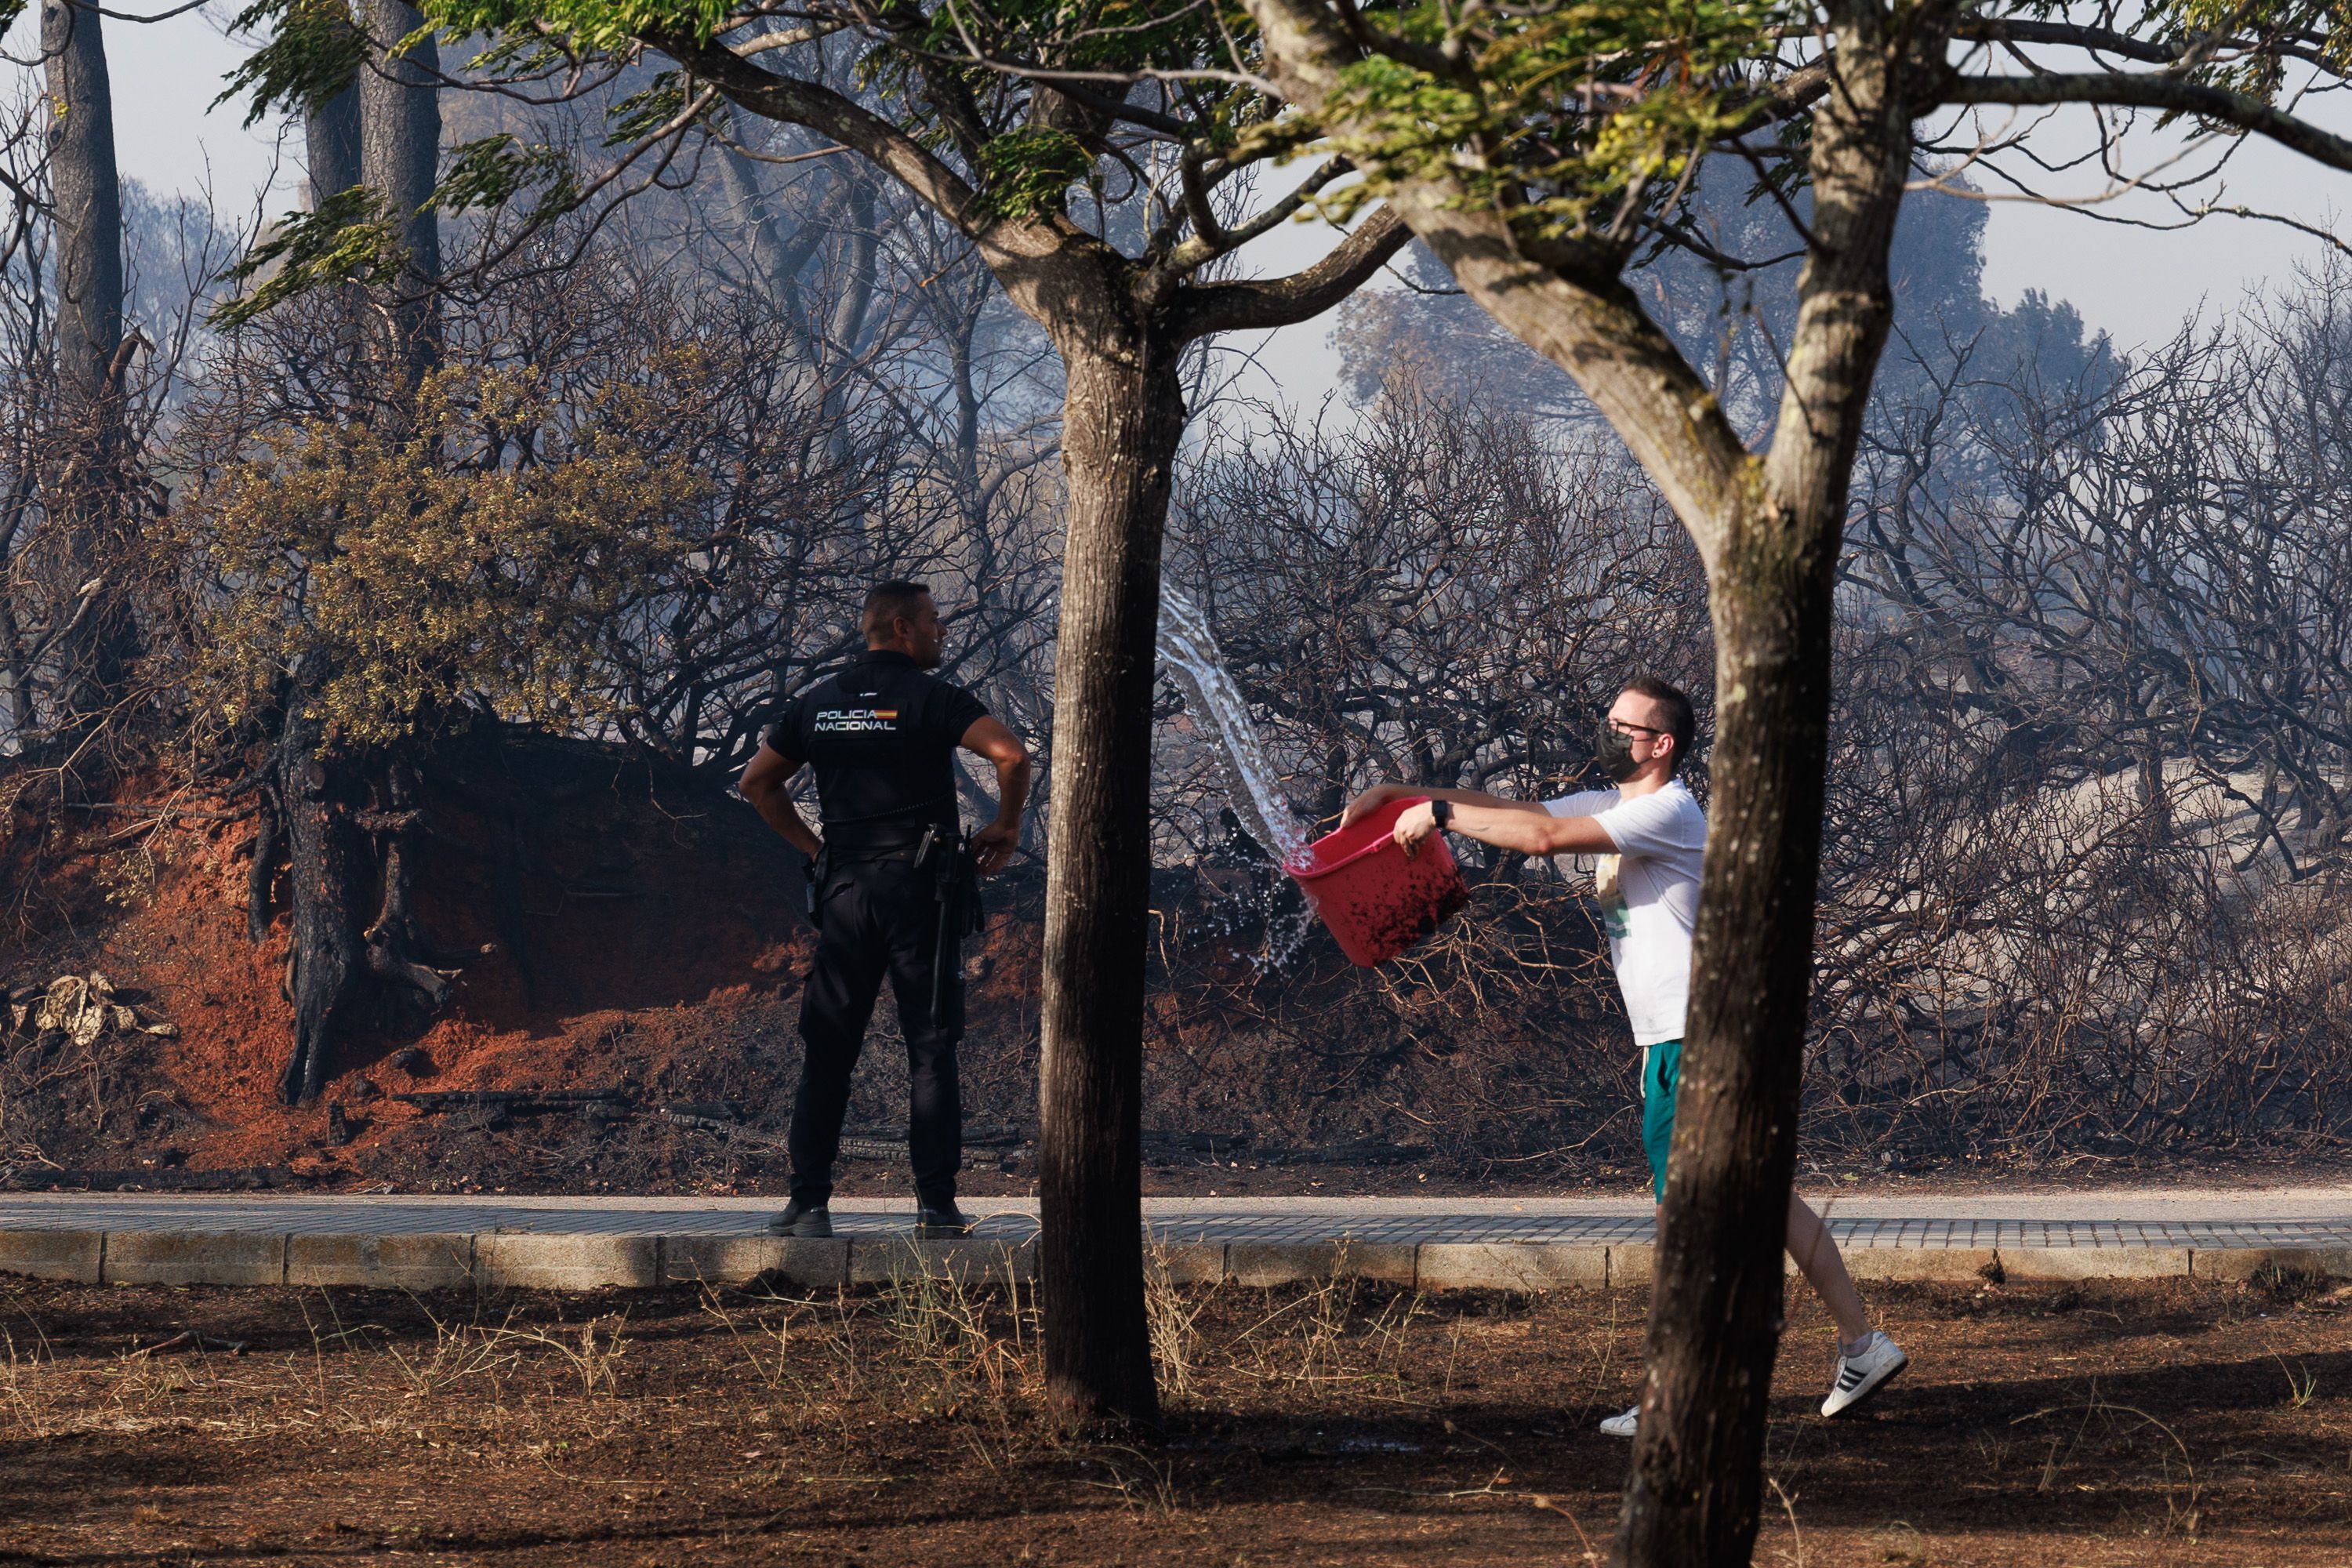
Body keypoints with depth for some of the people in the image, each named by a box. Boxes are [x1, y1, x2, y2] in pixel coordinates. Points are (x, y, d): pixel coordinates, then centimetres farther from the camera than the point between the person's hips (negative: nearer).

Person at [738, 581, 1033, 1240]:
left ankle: (808, 1203, 2)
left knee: (826, 1050, 7)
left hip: (843, 888, 4)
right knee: (931, 1048, 0)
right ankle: (936, 1204, -4)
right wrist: (1006, 826, -2)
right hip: (920, 888, -4)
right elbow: (1011, 754, -18)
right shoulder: (932, 699, -5)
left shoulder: (817, 704, 11)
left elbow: (757, 781, 17)